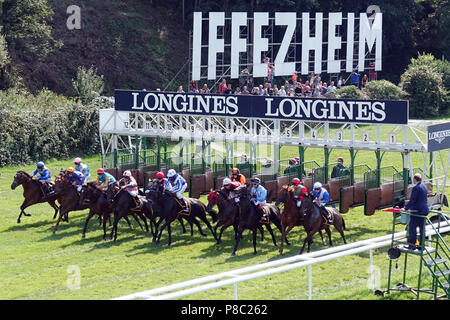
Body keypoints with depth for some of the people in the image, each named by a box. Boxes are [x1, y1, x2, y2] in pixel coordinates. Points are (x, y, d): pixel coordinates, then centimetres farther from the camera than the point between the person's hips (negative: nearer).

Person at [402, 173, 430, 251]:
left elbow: (412, 200, -20)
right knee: (422, 228, 12)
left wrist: (406, 208, -12)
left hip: (417, 211, -9)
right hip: (425, 211, 9)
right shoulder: (424, 186, 11)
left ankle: (412, 245, 0)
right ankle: (421, 246, 15)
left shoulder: (416, 188, -17)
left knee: (412, 227, -1)